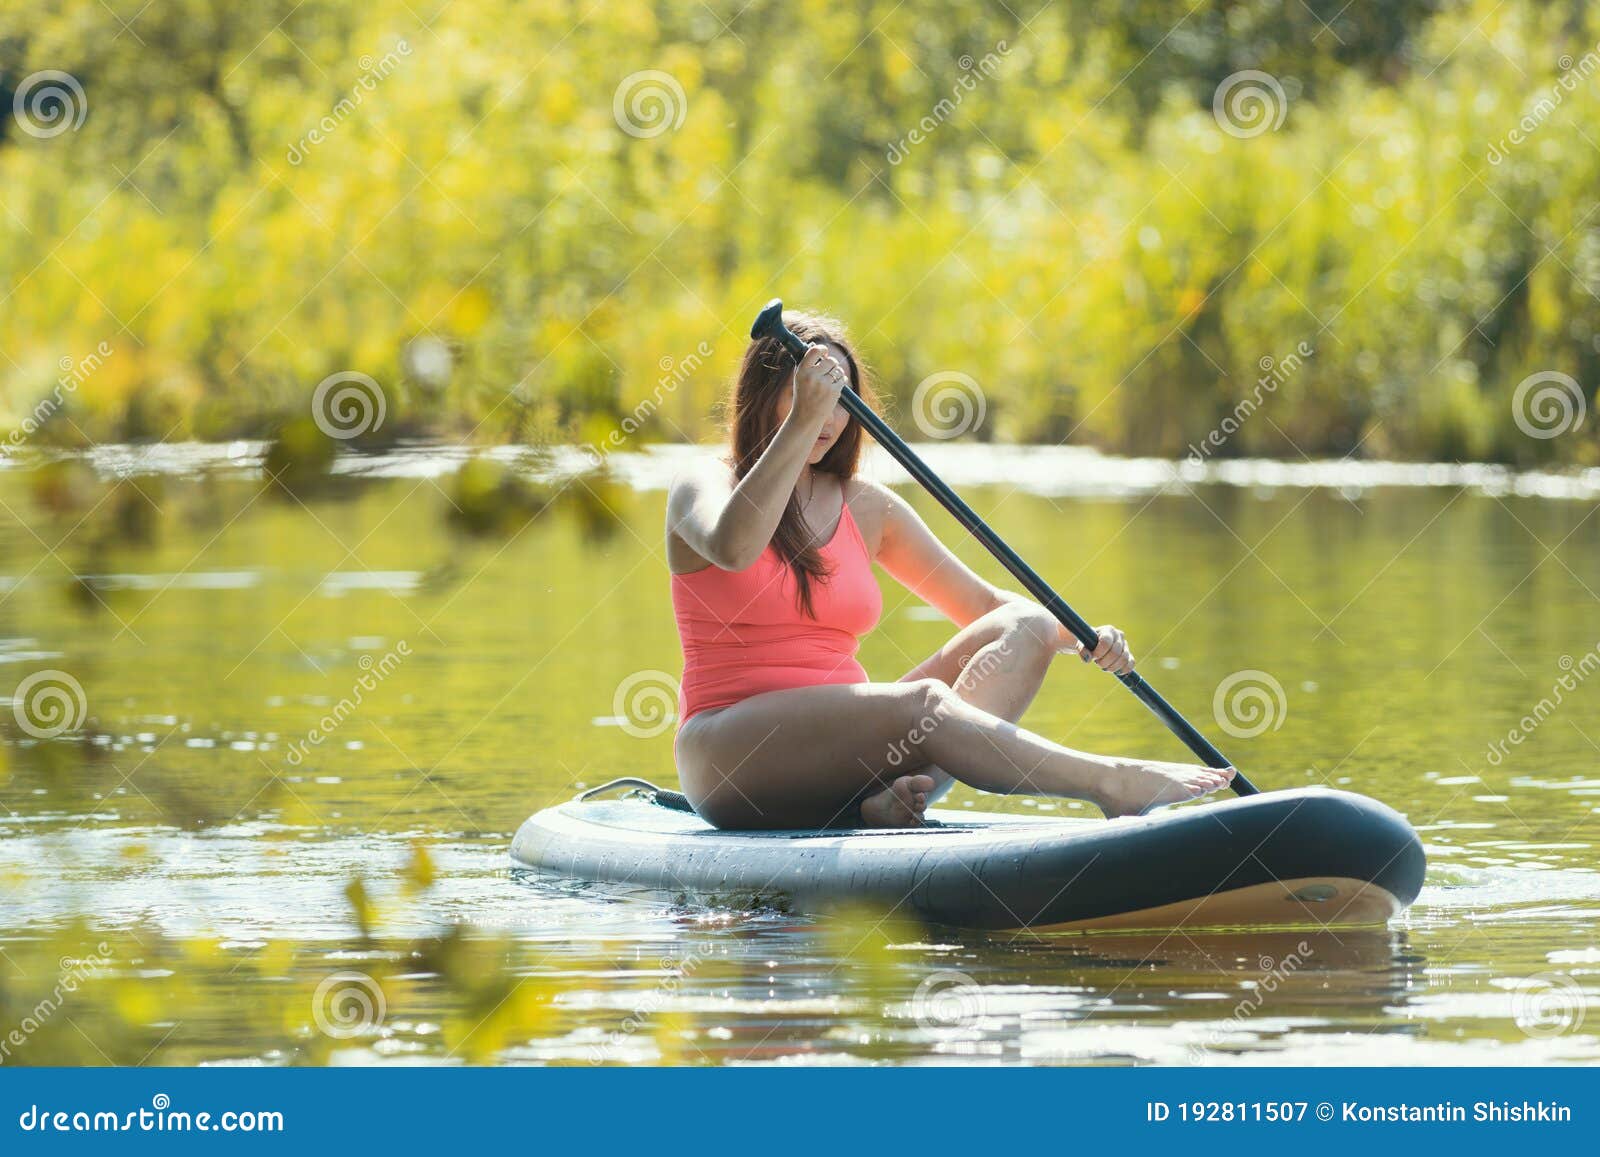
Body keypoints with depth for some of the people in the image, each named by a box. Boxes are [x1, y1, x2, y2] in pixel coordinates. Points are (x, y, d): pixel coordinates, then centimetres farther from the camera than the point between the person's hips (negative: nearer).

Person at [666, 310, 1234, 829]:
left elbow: (984, 604, 17)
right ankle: (1116, 785, -33)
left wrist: (1081, 637, -3)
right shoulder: (704, 487, 0)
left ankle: (906, 792, -39)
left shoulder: (866, 507, 16)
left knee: (1024, 629, -13)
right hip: (731, 756, -6)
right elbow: (733, 548, -26)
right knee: (922, 701, -33)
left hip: (842, 753, 6)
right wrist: (801, 421, -30)